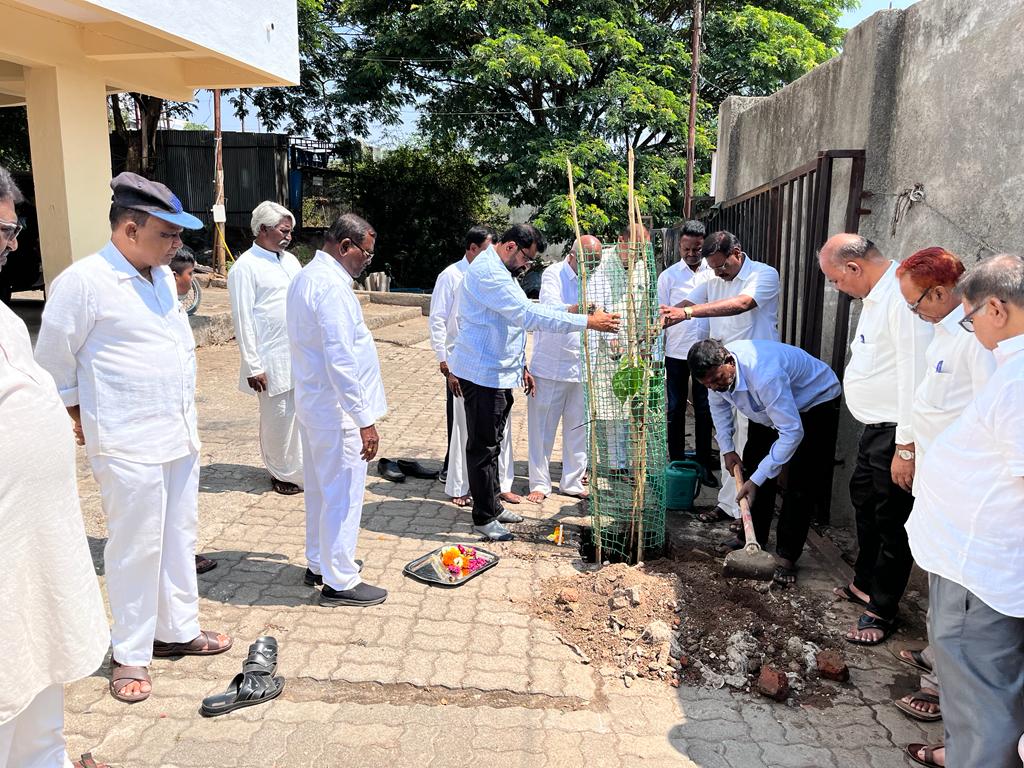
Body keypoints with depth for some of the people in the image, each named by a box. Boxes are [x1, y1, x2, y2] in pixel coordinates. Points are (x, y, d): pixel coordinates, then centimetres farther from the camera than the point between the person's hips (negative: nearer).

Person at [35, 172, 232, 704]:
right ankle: (130, 654, 21)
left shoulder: (162, 276, 7)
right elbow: (53, 365, -5)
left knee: (179, 537, 16)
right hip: (128, 445, -7)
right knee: (135, 547, 3)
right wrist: (86, 421, 4)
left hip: (180, 435, 7)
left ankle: (178, 630, 32)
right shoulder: (83, 281, -14)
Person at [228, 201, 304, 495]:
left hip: (301, 354, 6)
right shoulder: (246, 267, -9)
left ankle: (300, 467, 26)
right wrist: (253, 366, -14)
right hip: (273, 360, -6)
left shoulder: (290, 260, 13)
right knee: (279, 417, 3)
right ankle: (282, 473, 21)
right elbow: (243, 319, -12)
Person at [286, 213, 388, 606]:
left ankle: (319, 564, 35)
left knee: (321, 489, 20)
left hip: (313, 402, 10)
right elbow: (341, 361, -26)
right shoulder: (332, 286, -21)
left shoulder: (306, 277, 11)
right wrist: (365, 420, -23)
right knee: (343, 495, 1)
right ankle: (339, 582, 12)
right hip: (336, 410, -10)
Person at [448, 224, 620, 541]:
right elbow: (529, 314, -29)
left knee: (491, 443, 17)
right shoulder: (487, 272, -19)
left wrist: (521, 366, 19)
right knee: (483, 446, -2)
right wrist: (587, 321, -29)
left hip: (498, 372, 10)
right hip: (483, 373, -10)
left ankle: (493, 505, 29)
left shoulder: (500, 271, 16)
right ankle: (484, 518, 8)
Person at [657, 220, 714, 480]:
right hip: (676, 352, 0)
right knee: (676, 409, 8)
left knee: (704, 409, 7)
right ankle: (677, 463, 19)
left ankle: (704, 463, 17)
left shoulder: (715, 274, 3)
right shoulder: (668, 276, 1)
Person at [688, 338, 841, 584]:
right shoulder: (716, 370, -20)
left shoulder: (765, 375, -44)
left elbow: (792, 433, -41)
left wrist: (756, 480, -38)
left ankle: (787, 557, -3)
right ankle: (755, 541, 17)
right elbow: (719, 405, 5)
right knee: (753, 466, 4)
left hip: (817, 401, -7)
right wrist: (727, 449, -3)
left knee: (801, 484, -13)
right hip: (769, 407, 7)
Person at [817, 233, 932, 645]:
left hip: (896, 432, -11)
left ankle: (881, 609, 21)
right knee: (865, 502, 24)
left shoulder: (903, 298, -23)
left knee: (892, 521, 4)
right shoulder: (875, 295, 10)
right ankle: (865, 583, 43)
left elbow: (916, 376, -26)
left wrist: (907, 447, -23)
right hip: (875, 426, 11)